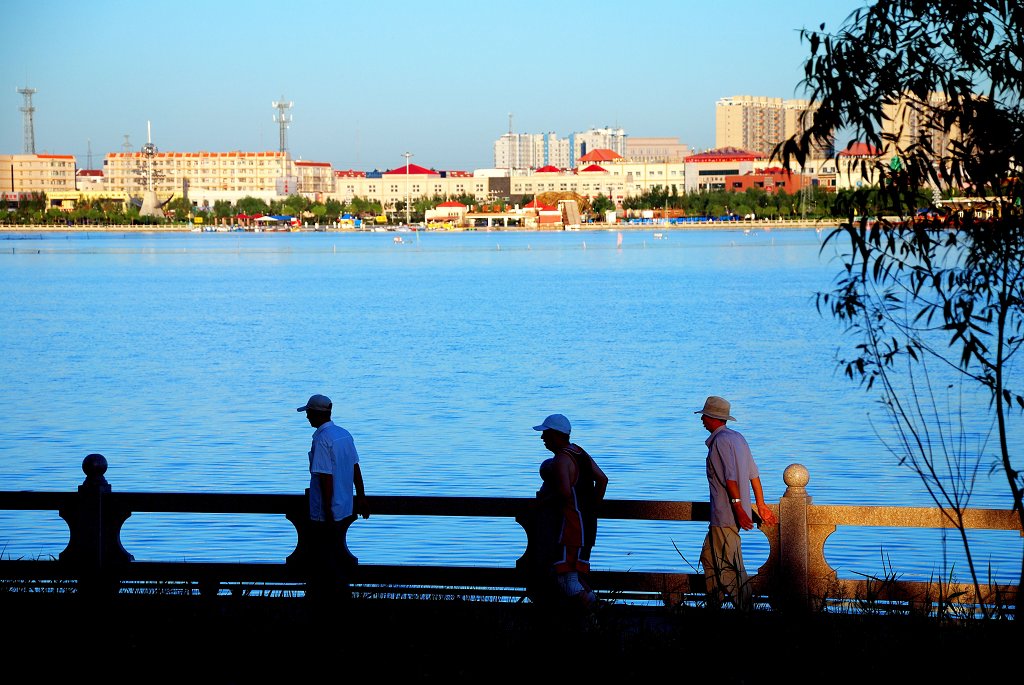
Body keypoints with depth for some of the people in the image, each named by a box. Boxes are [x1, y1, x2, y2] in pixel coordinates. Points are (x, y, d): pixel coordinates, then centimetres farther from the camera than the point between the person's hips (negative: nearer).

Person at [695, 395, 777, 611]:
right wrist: (760, 504, 17)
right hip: (724, 514, 10)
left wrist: (738, 507, -27)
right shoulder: (737, 438, 14)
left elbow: (730, 477, -22)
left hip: (725, 515, -10)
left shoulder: (720, 440, -14)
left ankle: (746, 610, -6)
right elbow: (753, 474, 14)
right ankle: (714, 605, 24)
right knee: (709, 557, 19)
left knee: (730, 566, -6)